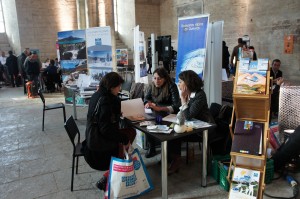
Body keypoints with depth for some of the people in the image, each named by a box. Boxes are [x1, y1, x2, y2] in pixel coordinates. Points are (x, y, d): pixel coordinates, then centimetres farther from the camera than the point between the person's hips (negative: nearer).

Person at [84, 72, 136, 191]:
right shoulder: (104, 100, -24)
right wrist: (124, 139, -19)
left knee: (131, 132, 9)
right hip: (99, 142, -9)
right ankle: (105, 179, 6)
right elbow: (105, 128, -27)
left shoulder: (98, 95, 4)